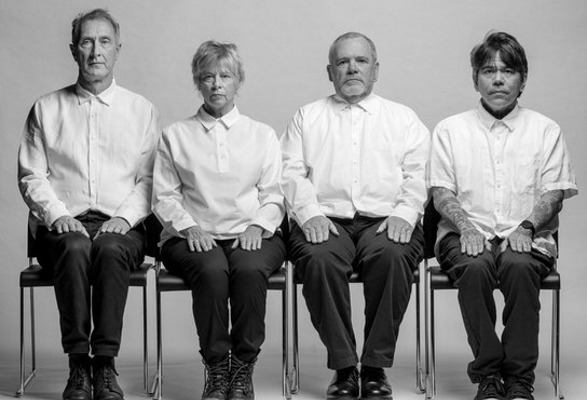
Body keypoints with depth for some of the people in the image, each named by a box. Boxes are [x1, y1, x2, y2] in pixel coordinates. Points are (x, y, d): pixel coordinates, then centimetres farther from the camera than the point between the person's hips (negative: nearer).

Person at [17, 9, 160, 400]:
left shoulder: (142, 110, 14)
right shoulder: (46, 109, 13)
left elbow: (150, 178, 8)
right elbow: (31, 176, 8)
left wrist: (125, 217, -9)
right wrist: (58, 215, -9)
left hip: (120, 225, 0)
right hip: (63, 224, 0)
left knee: (110, 248, -36)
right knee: (75, 248, -35)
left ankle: (106, 364, -32)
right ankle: (78, 365, -30)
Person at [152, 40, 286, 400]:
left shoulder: (263, 135, 18)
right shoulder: (176, 135, 15)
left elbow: (274, 195, 11)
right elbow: (164, 195, 8)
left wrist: (258, 225, -8)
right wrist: (189, 226, -9)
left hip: (251, 235, 0)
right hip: (194, 236, 0)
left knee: (249, 267, -34)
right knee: (211, 269, -35)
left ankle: (244, 369, -24)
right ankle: (216, 368, -23)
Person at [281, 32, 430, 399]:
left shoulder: (404, 119, 21)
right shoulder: (307, 118, 21)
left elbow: (418, 176, 9)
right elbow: (292, 173, 9)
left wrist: (403, 213, -10)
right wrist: (309, 213, -10)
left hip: (384, 220, 0)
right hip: (326, 219, 0)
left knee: (393, 256, -34)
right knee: (319, 259, -33)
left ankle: (376, 367, -22)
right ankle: (343, 367, -21)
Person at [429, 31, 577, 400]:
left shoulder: (546, 130, 12)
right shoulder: (450, 130, 12)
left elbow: (554, 193, 4)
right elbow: (442, 192, 5)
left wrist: (526, 227, -15)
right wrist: (466, 227, -15)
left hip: (527, 238, 0)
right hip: (469, 235, 0)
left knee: (519, 266, -35)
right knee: (474, 267, -34)